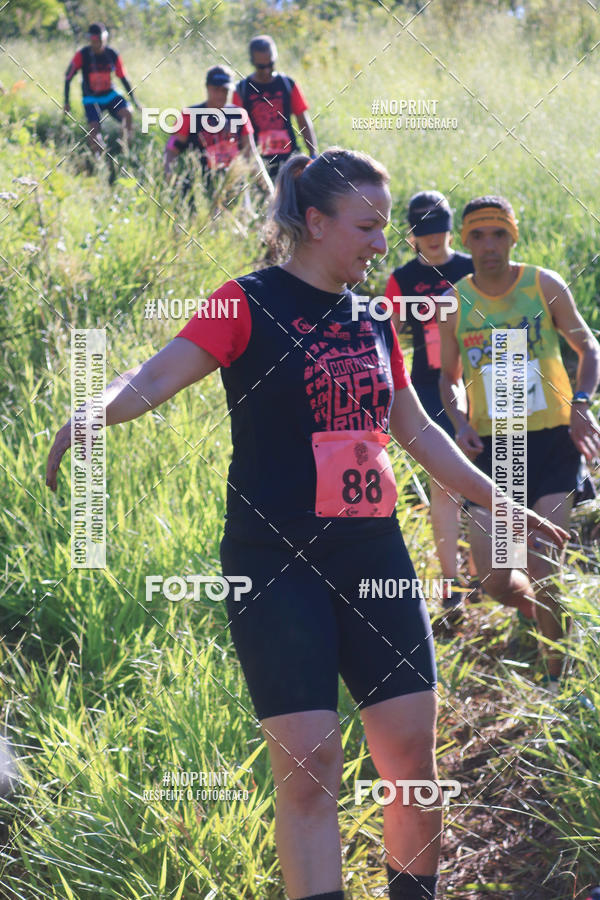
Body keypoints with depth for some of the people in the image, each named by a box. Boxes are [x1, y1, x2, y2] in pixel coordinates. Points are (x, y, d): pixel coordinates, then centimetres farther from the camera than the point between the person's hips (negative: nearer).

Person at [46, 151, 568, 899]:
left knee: (413, 754, 2)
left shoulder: (370, 323, 14)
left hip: (373, 555, 6)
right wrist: (95, 410, -36)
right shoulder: (250, 304, -4)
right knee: (308, 765, -10)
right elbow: (155, 378, -16)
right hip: (277, 562, -6)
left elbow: (418, 432, 26)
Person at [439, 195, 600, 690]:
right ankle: (554, 622, 31)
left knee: (544, 570, -11)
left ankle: (559, 671, 9)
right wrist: (461, 421, -5)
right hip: (491, 445, 2)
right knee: (495, 579, -2)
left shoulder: (545, 286, -3)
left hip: (551, 440, -2)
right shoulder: (454, 303, 2)